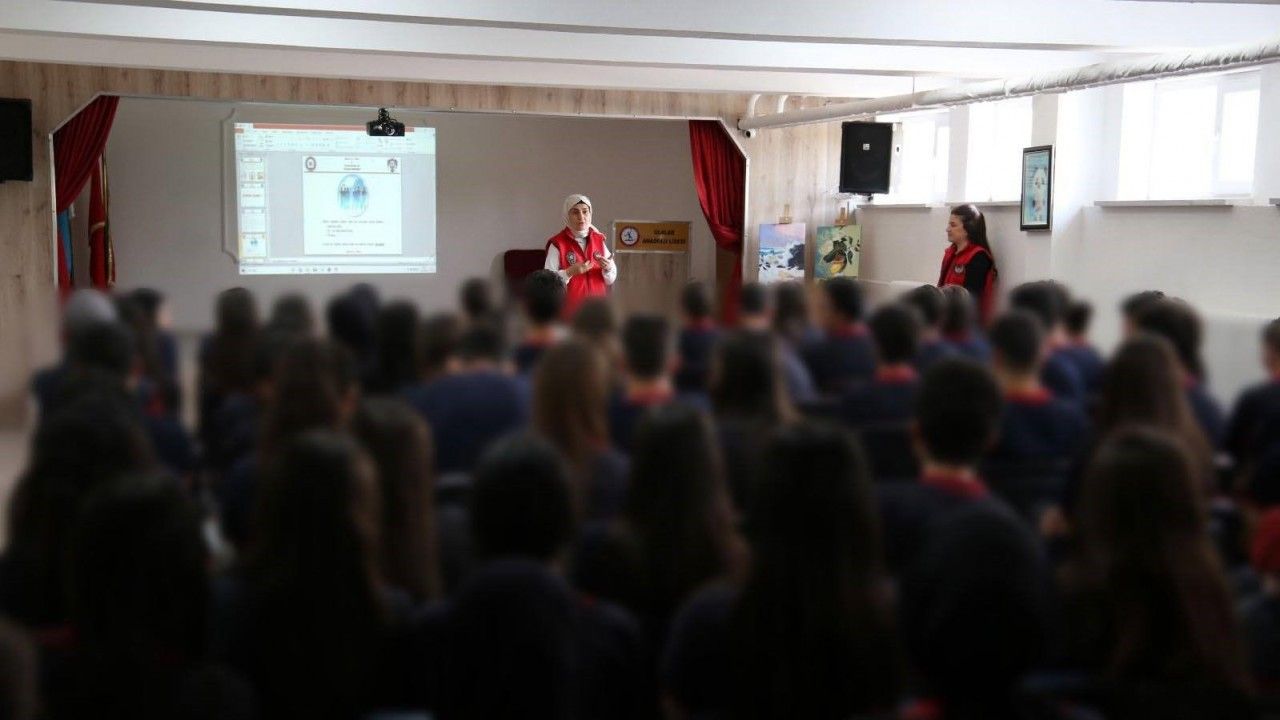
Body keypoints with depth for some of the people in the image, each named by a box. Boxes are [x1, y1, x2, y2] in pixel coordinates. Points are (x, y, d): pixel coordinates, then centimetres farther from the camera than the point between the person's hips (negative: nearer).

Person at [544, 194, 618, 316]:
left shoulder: (599, 240, 8)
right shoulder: (557, 243, -6)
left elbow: (611, 280, 12)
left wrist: (608, 268, -8)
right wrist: (570, 272, -24)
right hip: (569, 308, -4)